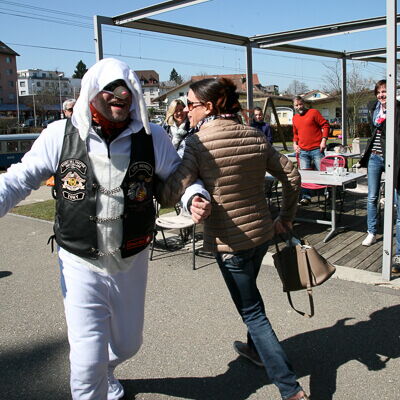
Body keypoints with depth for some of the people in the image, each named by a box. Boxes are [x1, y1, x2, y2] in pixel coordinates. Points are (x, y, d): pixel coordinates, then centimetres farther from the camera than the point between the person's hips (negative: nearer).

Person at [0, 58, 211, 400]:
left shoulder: (152, 136, -9)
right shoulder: (61, 135, -11)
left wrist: (196, 197, -18)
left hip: (132, 261, 3)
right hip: (81, 263, -2)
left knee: (128, 343, 24)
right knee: (88, 361, -1)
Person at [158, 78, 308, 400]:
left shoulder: (198, 143, -18)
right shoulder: (255, 136, 1)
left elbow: (171, 194, -22)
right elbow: (291, 176, 6)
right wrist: (286, 218, 15)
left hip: (229, 240, -7)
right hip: (262, 232, 7)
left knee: (252, 311, 7)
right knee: (249, 293, 30)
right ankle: (256, 349, 52)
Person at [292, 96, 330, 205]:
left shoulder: (313, 112, 0)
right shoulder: (295, 118, 16)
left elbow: (325, 125, -3)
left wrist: (324, 140, -12)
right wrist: (295, 143, 11)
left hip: (316, 149, -4)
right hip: (303, 151, 5)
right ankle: (306, 196, 3)